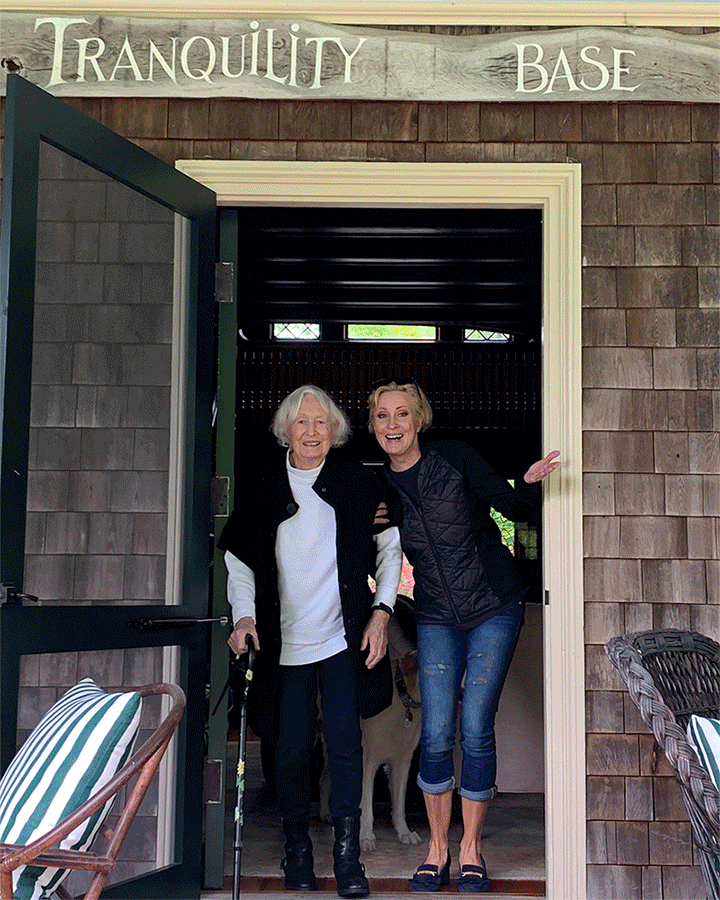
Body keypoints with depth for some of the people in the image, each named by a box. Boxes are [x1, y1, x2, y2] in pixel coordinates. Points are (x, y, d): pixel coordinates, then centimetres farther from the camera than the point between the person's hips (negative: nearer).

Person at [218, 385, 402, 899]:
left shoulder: (358, 481, 1)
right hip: (285, 638, 1)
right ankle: (298, 851, 19)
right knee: (292, 747, 3)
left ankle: (348, 856, -1)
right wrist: (244, 615, -4)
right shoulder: (261, 483, 4)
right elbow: (239, 557, 9)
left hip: (343, 635, -1)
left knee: (343, 739, -9)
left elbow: (390, 549, 9)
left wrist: (381, 610, -1)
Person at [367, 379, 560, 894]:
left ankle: (472, 851, 11)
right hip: (436, 618, 3)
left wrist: (531, 484, -25)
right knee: (436, 735, -3)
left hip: (494, 608, -3)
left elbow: (515, 508, -5)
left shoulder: (455, 459, -8)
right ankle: (438, 850, 14)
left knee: (476, 731, -5)